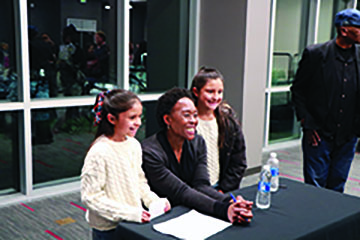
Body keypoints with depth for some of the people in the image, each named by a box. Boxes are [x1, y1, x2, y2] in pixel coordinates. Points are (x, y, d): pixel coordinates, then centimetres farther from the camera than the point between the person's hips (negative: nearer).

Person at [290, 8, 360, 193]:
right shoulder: (315, 54, -6)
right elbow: (297, 90, 0)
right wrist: (307, 124, -5)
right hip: (319, 134, -3)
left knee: (337, 188, 13)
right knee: (314, 187, 3)